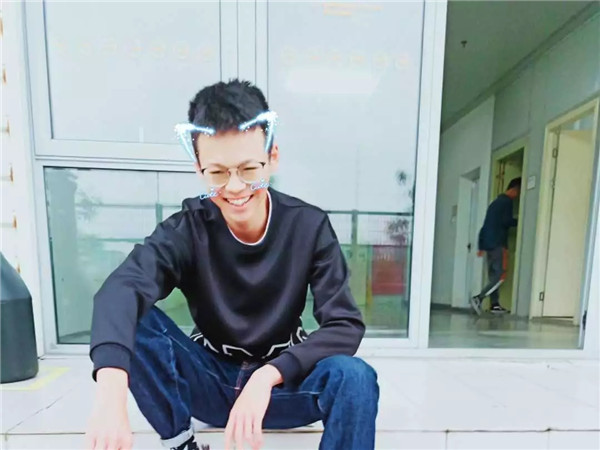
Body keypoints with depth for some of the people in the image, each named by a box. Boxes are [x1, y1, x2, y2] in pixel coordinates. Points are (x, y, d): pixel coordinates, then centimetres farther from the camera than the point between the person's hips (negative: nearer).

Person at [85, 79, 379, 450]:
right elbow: (121, 289, -34)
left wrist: (268, 375, -32)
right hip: (210, 380, 1)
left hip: (280, 381, 0)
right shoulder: (188, 229, -16)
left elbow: (346, 325, -21)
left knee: (356, 378, -30)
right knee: (131, 321, -22)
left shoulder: (309, 226, -16)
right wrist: (111, 394, -52)